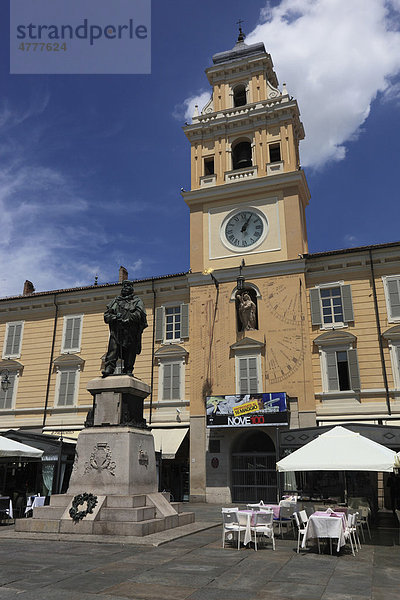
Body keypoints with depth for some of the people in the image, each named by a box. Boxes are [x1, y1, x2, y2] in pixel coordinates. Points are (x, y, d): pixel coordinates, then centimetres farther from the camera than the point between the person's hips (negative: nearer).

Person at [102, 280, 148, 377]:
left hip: (131, 332, -1)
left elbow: (139, 314, -2)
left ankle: (128, 370, -3)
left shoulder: (137, 301, 17)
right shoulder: (115, 301, 25)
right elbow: (106, 315, 16)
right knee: (112, 350, -13)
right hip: (116, 331, 2)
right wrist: (115, 317, -6)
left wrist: (128, 319, -16)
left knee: (130, 353, -5)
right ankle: (109, 368, -18)